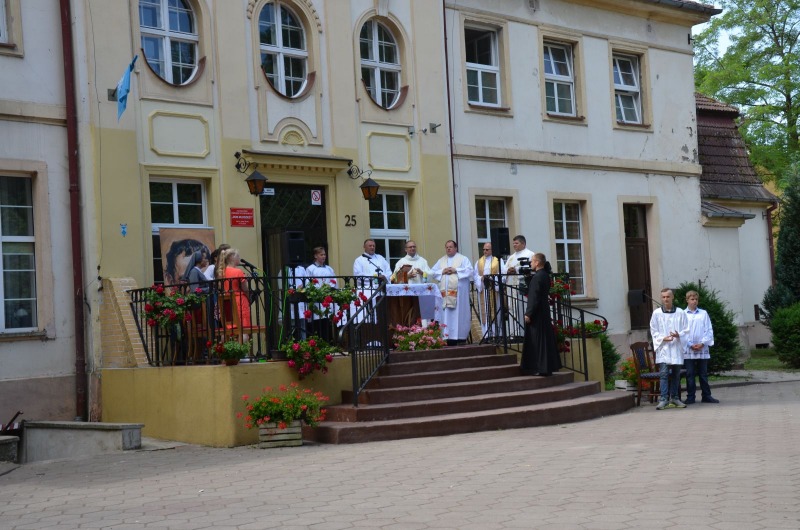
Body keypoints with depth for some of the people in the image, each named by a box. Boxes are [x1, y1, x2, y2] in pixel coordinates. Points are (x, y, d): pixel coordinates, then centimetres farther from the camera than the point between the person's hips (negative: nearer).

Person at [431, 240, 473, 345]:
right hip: (445, 291, 3)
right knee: (446, 314, -3)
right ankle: (448, 336, -4)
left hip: (458, 291, -3)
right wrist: (442, 271, -3)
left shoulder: (463, 259, 9)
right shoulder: (441, 260, 20)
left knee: (459, 313, -7)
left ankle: (460, 336, -6)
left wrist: (456, 270, -10)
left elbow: (469, 270, -3)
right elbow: (433, 272, 15)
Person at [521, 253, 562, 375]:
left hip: (536, 314, -10)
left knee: (538, 341, -5)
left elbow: (534, 297, -21)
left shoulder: (537, 277, -17)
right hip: (544, 312, 10)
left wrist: (528, 314, -20)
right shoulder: (545, 275, 12)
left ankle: (542, 368, -3)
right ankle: (549, 366, 17)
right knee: (546, 340, 12)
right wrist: (529, 277, 9)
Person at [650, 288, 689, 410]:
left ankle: (675, 398, 19)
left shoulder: (680, 313, 4)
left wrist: (679, 335, -15)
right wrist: (663, 338, -11)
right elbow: (653, 331, 4)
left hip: (676, 347, 2)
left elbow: (686, 330, 5)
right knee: (664, 374, -10)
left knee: (676, 375, 9)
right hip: (663, 347, -2)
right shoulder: (656, 313, 2)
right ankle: (664, 399, -10)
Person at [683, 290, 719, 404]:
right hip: (688, 350, -1)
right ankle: (690, 397, 7)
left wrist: (703, 343, -8)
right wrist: (690, 345, -10)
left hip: (702, 349, 1)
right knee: (690, 374, 2)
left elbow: (709, 330, 4)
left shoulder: (704, 313, 7)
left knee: (703, 373, 8)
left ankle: (706, 396, 14)